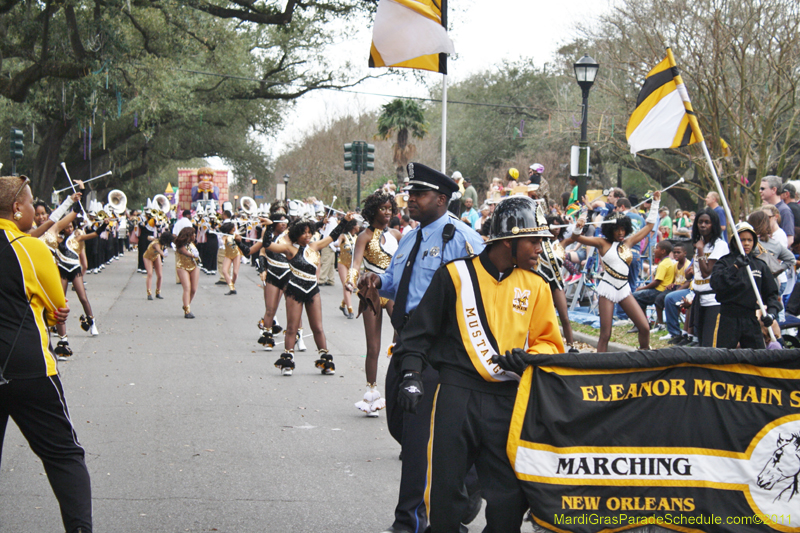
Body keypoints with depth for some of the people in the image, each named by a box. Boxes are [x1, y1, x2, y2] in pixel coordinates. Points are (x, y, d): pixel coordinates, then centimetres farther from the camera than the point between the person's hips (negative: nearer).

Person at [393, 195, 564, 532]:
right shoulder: (457, 274, 3)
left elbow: (549, 341, 12)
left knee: (509, 496, -1)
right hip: (457, 393, -2)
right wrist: (411, 374, -2)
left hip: (508, 401, 2)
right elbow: (421, 330, 8)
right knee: (445, 490, 1)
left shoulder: (535, 286, 11)